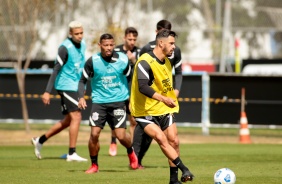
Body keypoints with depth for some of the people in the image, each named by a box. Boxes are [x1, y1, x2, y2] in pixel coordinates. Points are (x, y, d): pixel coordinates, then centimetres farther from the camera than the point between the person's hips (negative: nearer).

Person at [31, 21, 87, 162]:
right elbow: (56, 70, -18)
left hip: (75, 86, 9)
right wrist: (47, 91, -22)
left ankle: (40, 140, 26)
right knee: (76, 117, -14)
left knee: (68, 121, 13)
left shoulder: (82, 45, 8)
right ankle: (72, 153, -10)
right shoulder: (65, 48, -16)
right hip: (66, 85, -9)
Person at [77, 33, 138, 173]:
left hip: (118, 101, 0)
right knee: (94, 134, -10)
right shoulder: (92, 61, -7)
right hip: (99, 102, 0)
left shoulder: (123, 60, -5)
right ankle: (94, 165, 10)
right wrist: (81, 97, -13)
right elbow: (83, 80, 2)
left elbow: (130, 78, 10)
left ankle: (131, 152, 27)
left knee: (121, 136, -8)